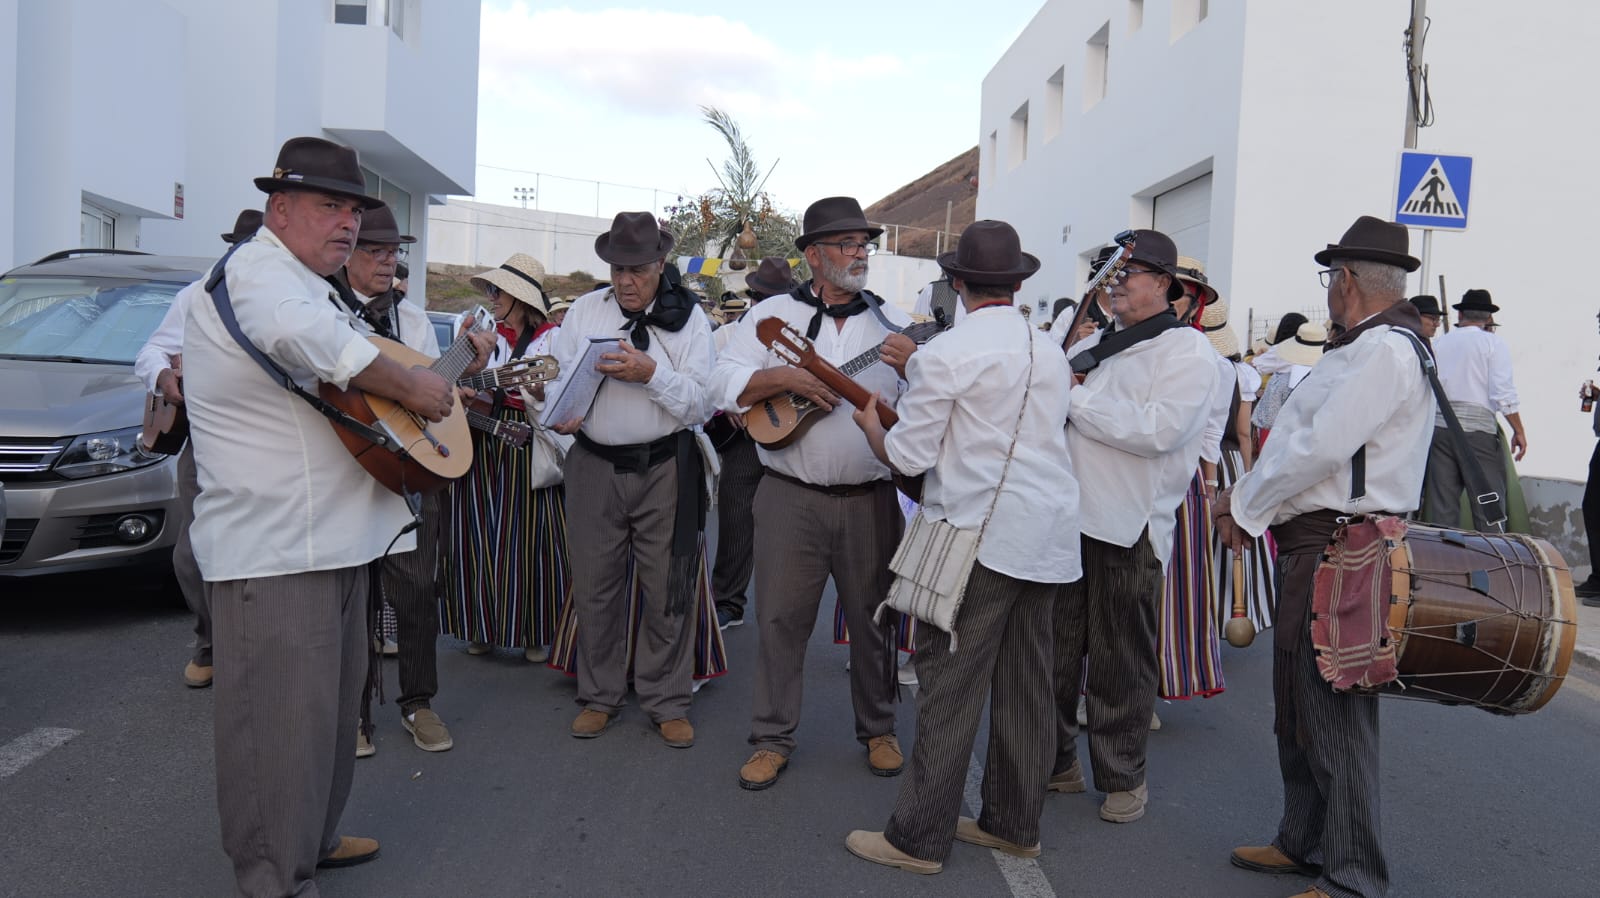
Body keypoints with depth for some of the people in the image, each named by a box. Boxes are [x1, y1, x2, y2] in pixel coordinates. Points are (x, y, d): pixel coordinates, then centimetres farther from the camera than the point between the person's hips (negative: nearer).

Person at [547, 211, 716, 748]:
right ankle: (599, 697, 28)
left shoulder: (688, 316, -1)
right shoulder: (585, 310, 7)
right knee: (594, 587, 10)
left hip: (665, 468, -2)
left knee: (668, 589, 5)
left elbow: (703, 404, -8)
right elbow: (559, 376, 7)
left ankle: (667, 703, 21)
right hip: (594, 466, 2)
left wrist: (652, 373, -21)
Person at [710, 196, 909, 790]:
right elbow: (724, 383, -5)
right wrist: (785, 377, -18)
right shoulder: (773, 314, 3)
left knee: (873, 618, 11)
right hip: (790, 497, -1)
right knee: (781, 618, 5)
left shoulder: (893, 323, 7)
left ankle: (878, 730, 30)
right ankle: (773, 738, 20)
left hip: (871, 499, 2)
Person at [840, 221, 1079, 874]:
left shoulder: (943, 355, -9)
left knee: (950, 692, -1)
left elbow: (906, 456, -7)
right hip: (1049, 536, 7)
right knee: (1025, 687, 13)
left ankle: (919, 839, 8)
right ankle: (1013, 824, 26)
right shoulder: (1052, 354, 11)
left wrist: (870, 422, 14)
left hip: (977, 536, -7)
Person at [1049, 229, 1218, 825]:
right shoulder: (1091, 345, 17)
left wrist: (1074, 400, -14)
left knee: (1120, 662, 6)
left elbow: (1159, 430, -19)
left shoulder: (1186, 350, -4)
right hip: (1067, 516, 6)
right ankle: (1055, 761, 27)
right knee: (1054, 649, 12)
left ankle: (1122, 777, 23)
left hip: (1129, 529, -6)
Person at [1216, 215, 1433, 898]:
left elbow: (1321, 449, -21)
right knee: (1298, 706, 18)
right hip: (1315, 547, 11)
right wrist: (1250, 498, 8)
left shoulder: (1385, 349, -15)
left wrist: (1246, 507, -9)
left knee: (1335, 717, -3)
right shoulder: (1363, 347, 18)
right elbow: (1304, 440, 18)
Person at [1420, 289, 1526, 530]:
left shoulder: (1439, 343, 11)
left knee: (1441, 504, 6)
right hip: (1478, 427, -4)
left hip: (1439, 426, 4)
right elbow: (1503, 393, -6)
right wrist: (1519, 431, -1)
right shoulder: (1493, 343, 1)